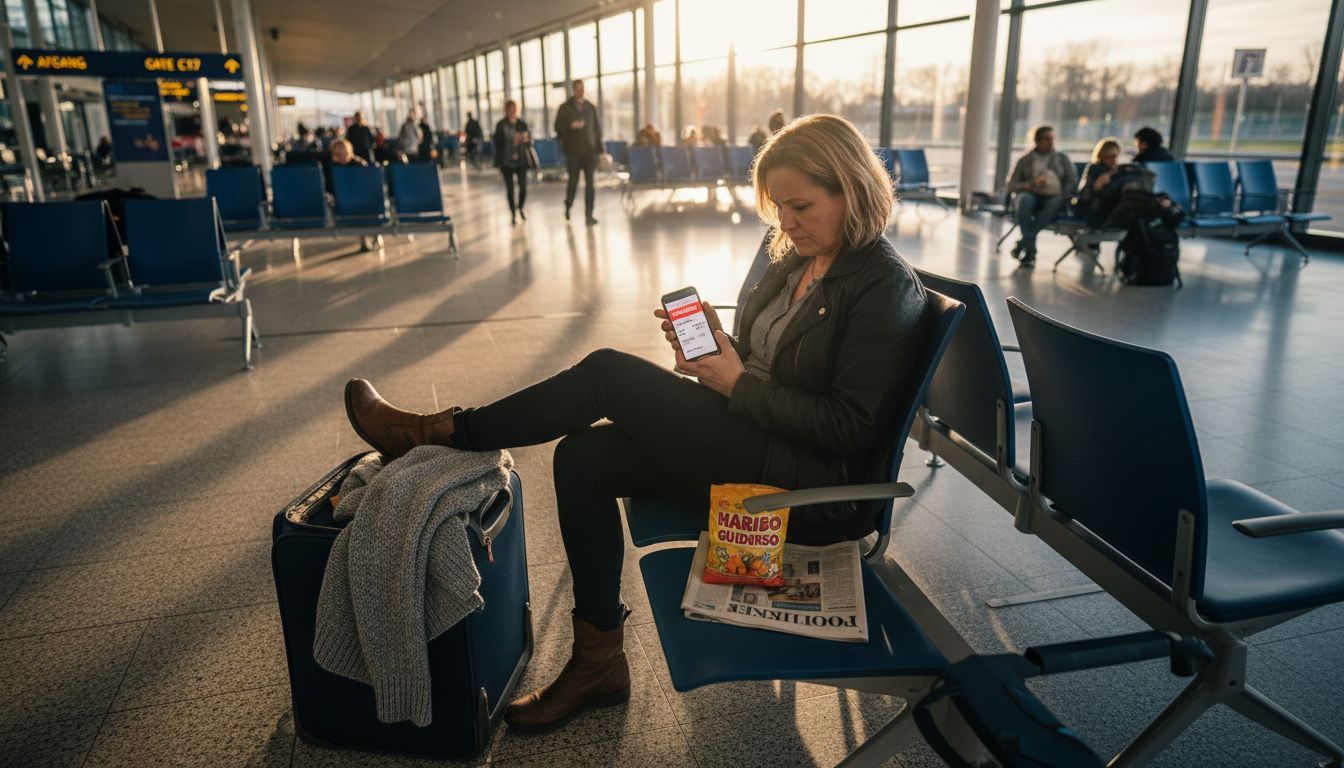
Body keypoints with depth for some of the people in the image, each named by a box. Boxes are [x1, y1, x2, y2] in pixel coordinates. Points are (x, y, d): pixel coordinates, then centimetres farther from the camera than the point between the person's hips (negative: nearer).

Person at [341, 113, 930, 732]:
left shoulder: (885, 286, -14)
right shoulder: (793, 261, 12)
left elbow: (851, 430, -20)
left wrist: (738, 384, -17)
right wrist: (711, 345, -6)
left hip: (820, 494, -8)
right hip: (757, 451, 9)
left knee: (608, 374, -16)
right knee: (584, 457, -5)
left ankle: (442, 432, 2)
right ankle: (596, 662, 7)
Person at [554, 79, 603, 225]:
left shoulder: (591, 107, 10)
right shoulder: (564, 108, 3)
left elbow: (597, 128, 11)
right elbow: (558, 127, 0)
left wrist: (599, 148, 5)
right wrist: (571, 126, -19)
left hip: (589, 151, 1)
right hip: (573, 151, -1)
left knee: (590, 183, -5)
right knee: (573, 181, 6)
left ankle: (589, 215, -4)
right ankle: (568, 206, 32)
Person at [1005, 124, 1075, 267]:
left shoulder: (1061, 158, 22)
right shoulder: (1025, 160, 19)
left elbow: (1073, 181, 12)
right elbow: (1010, 185, 8)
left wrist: (1061, 192, -8)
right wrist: (1029, 184, -10)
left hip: (1053, 197, 0)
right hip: (1031, 195, 0)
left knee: (1056, 202, -37)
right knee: (1025, 199, -38)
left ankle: (1022, 243, -42)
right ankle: (1030, 250, -46)